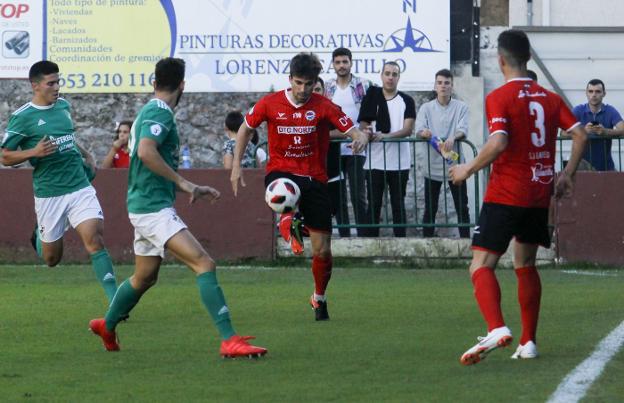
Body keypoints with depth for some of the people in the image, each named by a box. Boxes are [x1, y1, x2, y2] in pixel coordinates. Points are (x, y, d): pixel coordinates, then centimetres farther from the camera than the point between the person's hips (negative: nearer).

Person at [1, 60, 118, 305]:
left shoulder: (63, 105, 10)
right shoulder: (22, 117, -8)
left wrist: (86, 156, 18)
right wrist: (34, 152, -19)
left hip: (80, 187, 3)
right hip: (49, 195, -3)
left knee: (94, 240, -16)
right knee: (52, 258, 8)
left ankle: (115, 298, -20)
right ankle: (39, 237, 44)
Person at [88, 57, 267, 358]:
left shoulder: (150, 112, 17)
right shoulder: (159, 113, -13)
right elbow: (146, 151, -30)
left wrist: (193, 189, 22)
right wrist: (183, 182, -22)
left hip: (145, 206, 11)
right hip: (153, 208, -11)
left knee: (145, 277, 25)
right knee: (204, 264, -18)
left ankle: (106, 326, 43)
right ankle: (229, 340, -25)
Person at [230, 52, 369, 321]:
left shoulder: (324, 107, -7)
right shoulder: (270, 104, -4)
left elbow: (355, 132, -13)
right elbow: (246, 128, 12)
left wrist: (361, 139, -37)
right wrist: (236, 165, 6)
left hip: (315, 179, -1)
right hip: (280, 172, 1)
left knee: (322, 250, 2)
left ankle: (319, 298, 21)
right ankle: (290, 222, -57)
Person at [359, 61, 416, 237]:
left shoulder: (406, 101, 5)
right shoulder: (371, 98, 8)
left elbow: (408, 129, -5)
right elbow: (363, 126, 5)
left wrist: (385, 136, -20)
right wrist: (367, 133, -19)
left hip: (399, 162, 0)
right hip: (375, 161, 0)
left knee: (398, 204, 3)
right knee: (373, 204, 0)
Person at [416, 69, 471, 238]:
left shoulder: (461, 107, 4)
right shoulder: (426, 108, 7)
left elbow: (463, 129, -11)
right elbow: (419, 130, -6)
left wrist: (453, 137, -34)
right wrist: (424, 133, -32)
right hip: (433, 165, 1)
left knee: (462, 208, 2)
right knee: (430, 209, 5)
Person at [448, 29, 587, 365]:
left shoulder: (499, 98, -8)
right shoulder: (549, 98, 9)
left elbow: (498, 143, -21)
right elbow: (579, 135, 3)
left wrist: (468, 170, -9)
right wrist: (566, 175, 10)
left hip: (505, 195, -6)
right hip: (539, 195, 6)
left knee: (481, 265, -10)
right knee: (525, 265, 20)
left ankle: (496, 329, -33)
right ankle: (528, 342, 18)